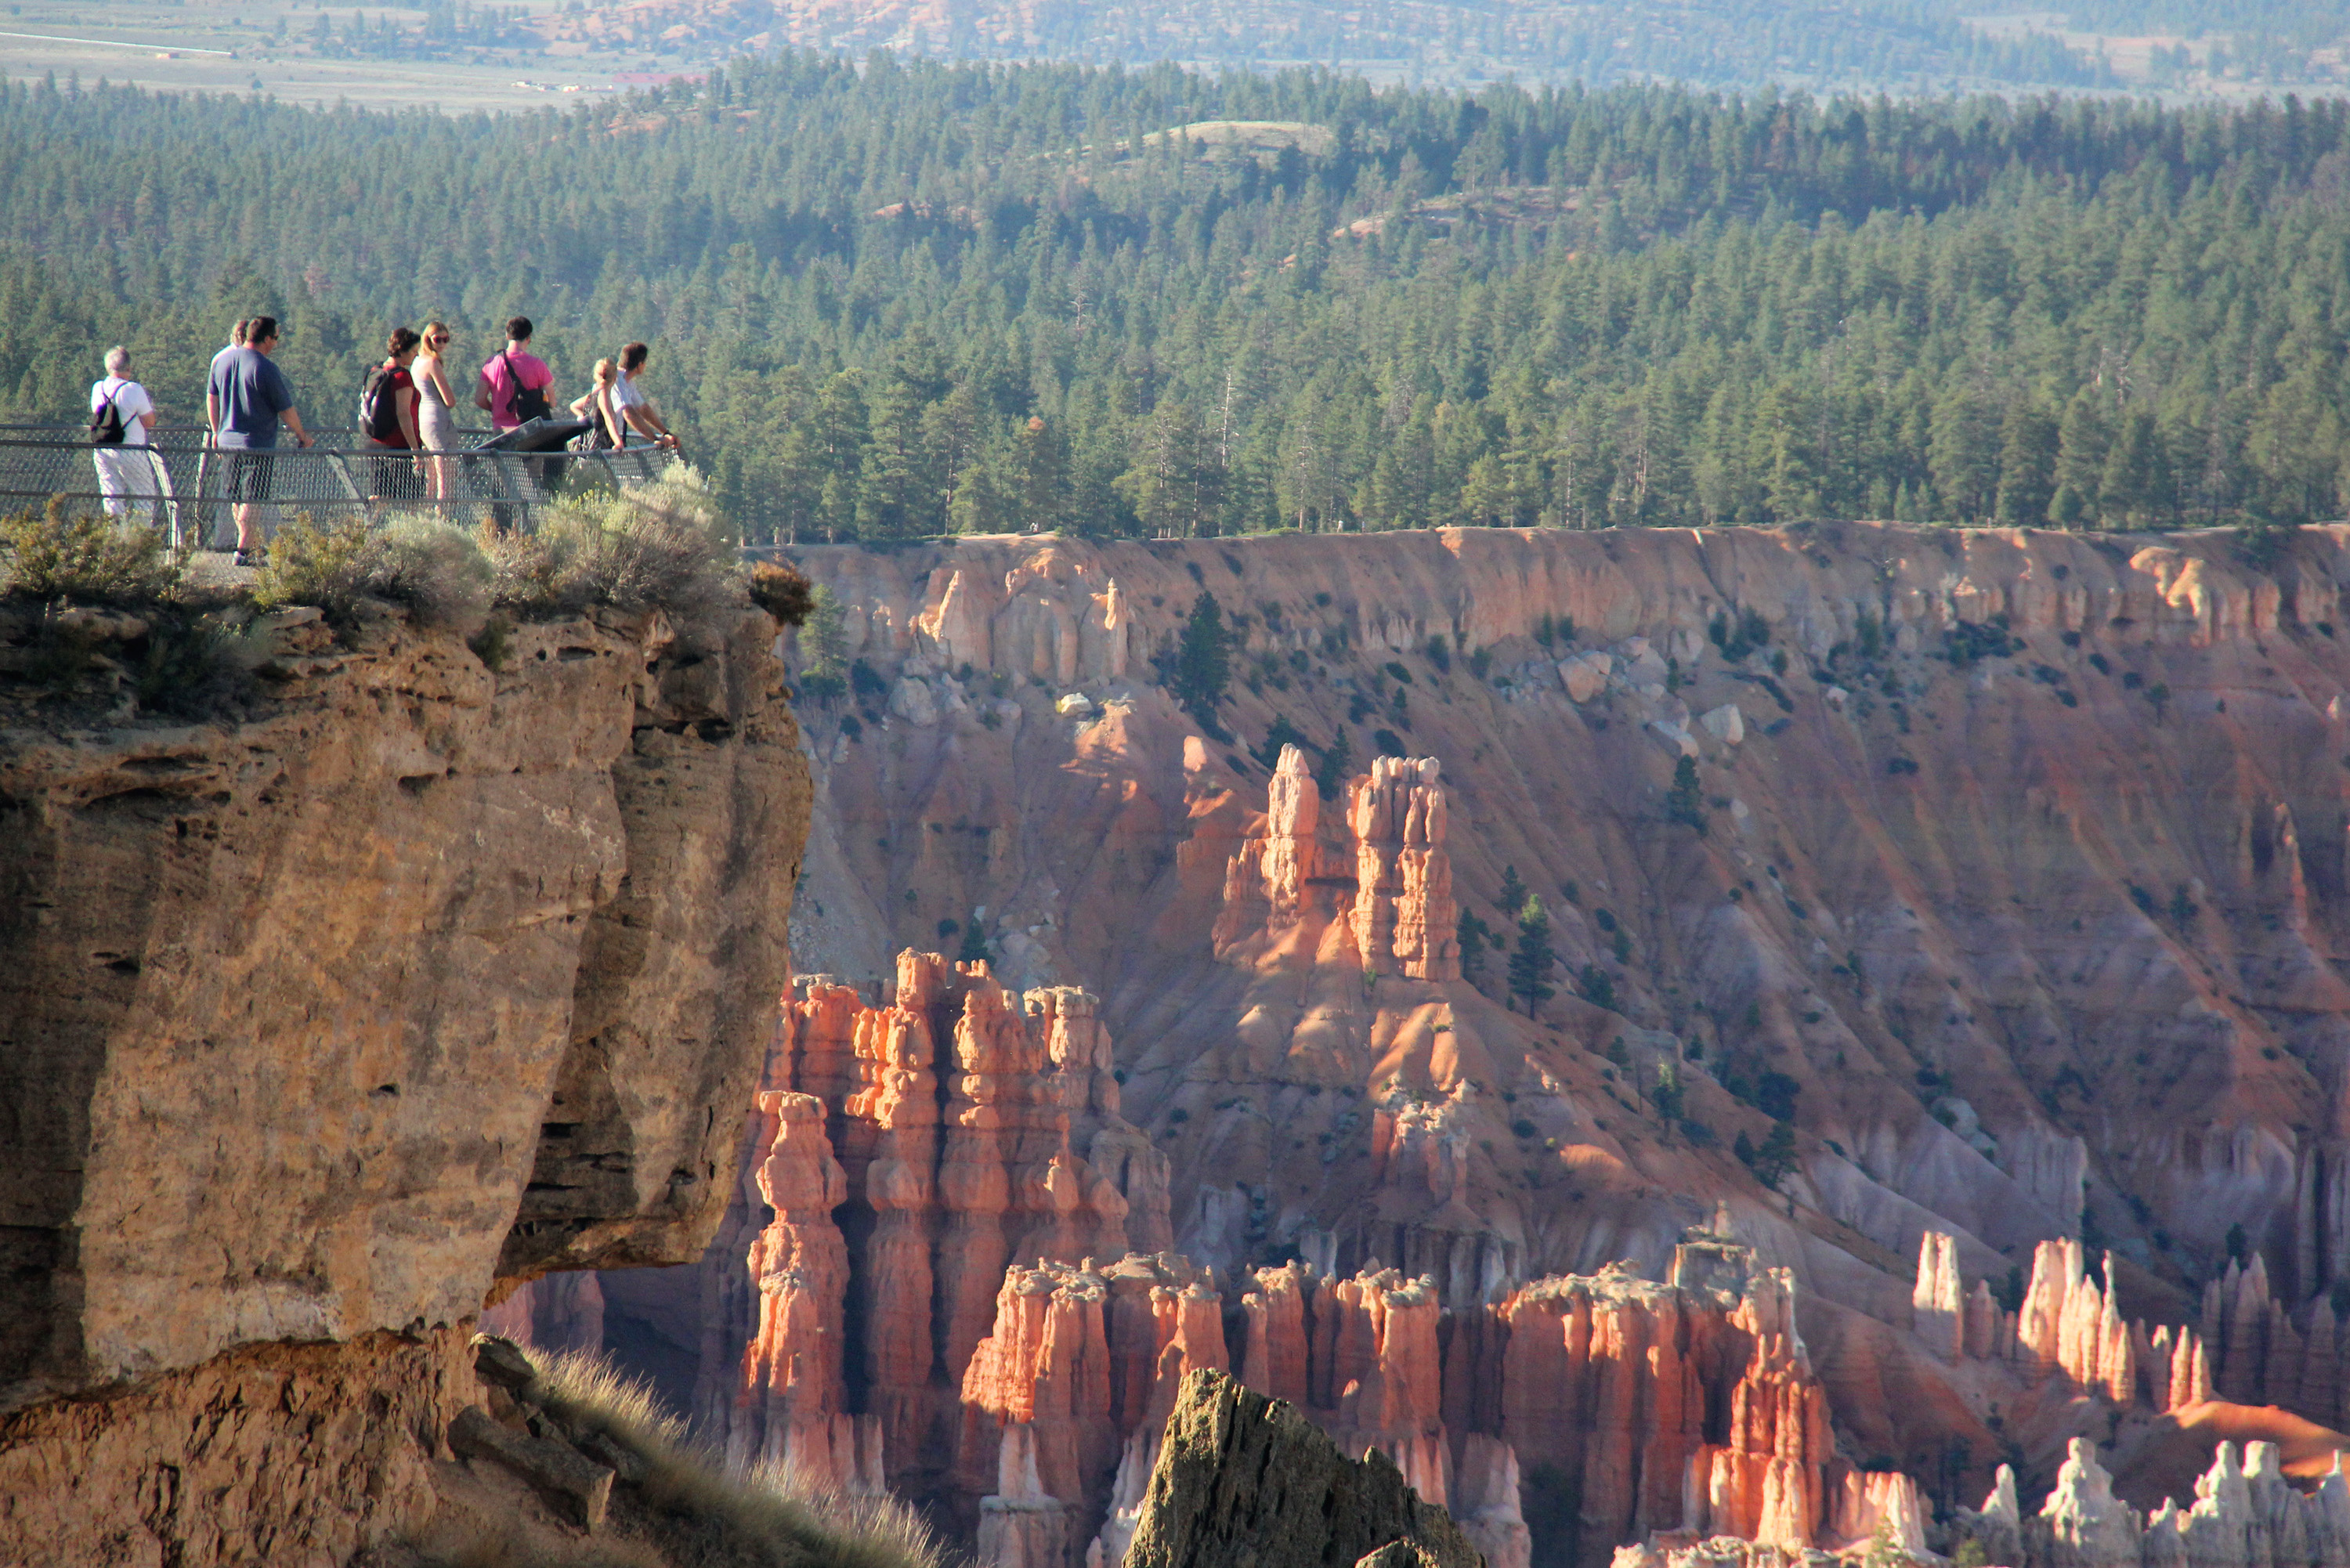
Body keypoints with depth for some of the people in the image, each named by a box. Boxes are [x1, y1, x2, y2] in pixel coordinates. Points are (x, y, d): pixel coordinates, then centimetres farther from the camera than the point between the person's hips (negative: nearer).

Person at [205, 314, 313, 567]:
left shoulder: (222, 360, 4)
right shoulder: (266, 369, -16)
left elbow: (211, 397, 15)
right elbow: (286, 410, -10)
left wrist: (216, 432, 27)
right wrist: (302, 435, 7)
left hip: (228, 440, 7)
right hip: (258, 445, -7)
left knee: (238, 498, 16)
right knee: (253, 499, -4)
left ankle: (254, 546, 28)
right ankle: (244, 551, -8)